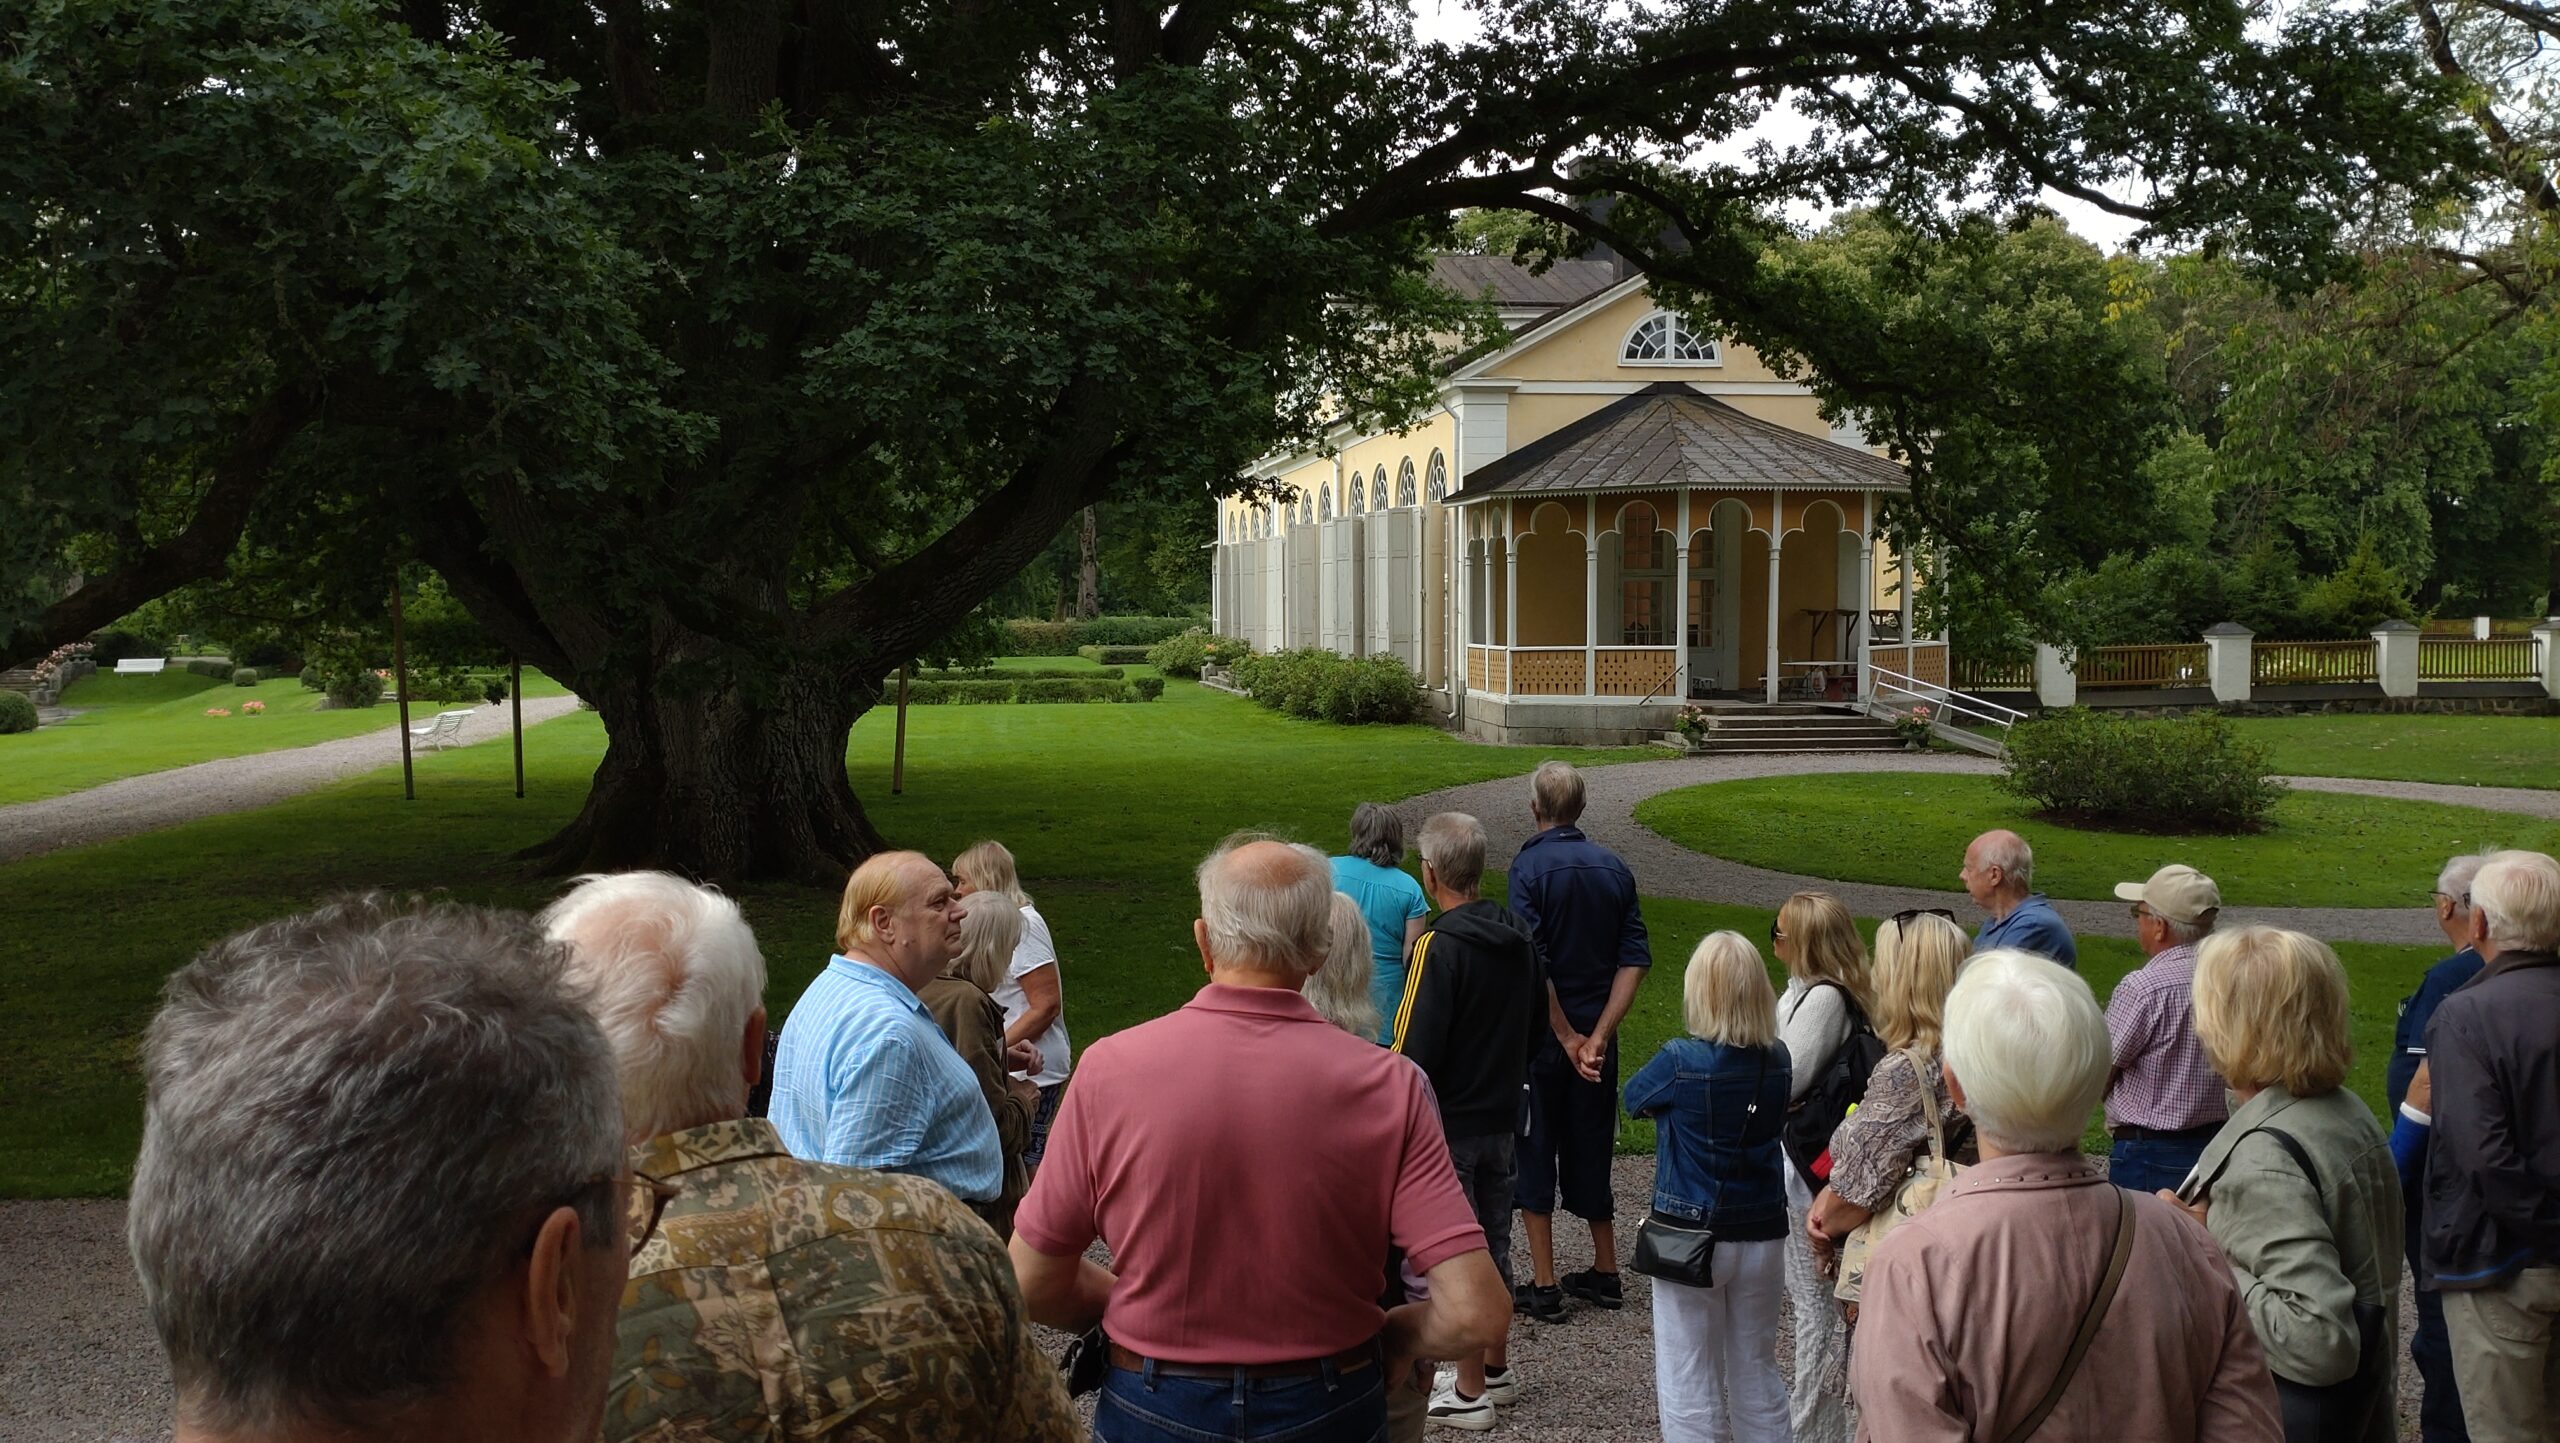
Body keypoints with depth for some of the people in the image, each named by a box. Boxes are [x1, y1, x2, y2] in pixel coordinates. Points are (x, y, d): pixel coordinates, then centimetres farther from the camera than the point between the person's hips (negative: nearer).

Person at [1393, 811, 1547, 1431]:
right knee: (1494, 1246, 19)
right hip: (1503, 1121, 7)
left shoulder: (1439, 945, -21)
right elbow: (1538, 1027, 13)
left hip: (1447, 1129, -7)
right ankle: (1497, 1368, 33)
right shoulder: (1519, 937, 2)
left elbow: (1413, 1052, -21)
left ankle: (1469, 1393, 13)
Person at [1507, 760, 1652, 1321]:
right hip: (1596, 1033, 5)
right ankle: (1604, 1274, 26)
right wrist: (1597, 1036, -8)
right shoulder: (1613, 867, 4)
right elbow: (1634, 961, -3)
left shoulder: (1530, 866, -13)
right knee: (1590, 1148, 17)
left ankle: (1544, 1286, 7)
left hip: (1541, 1037, -5)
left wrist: (1567, 1037, -13)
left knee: (1533, 1152, 5)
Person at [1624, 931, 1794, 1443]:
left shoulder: (1682, 1061, -18)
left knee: (1691, 1390, 6)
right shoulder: (1777, 1060, -5)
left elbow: (1634, 1097, 0)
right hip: (1763, 1235, 4)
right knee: (1758, 1381, 19)